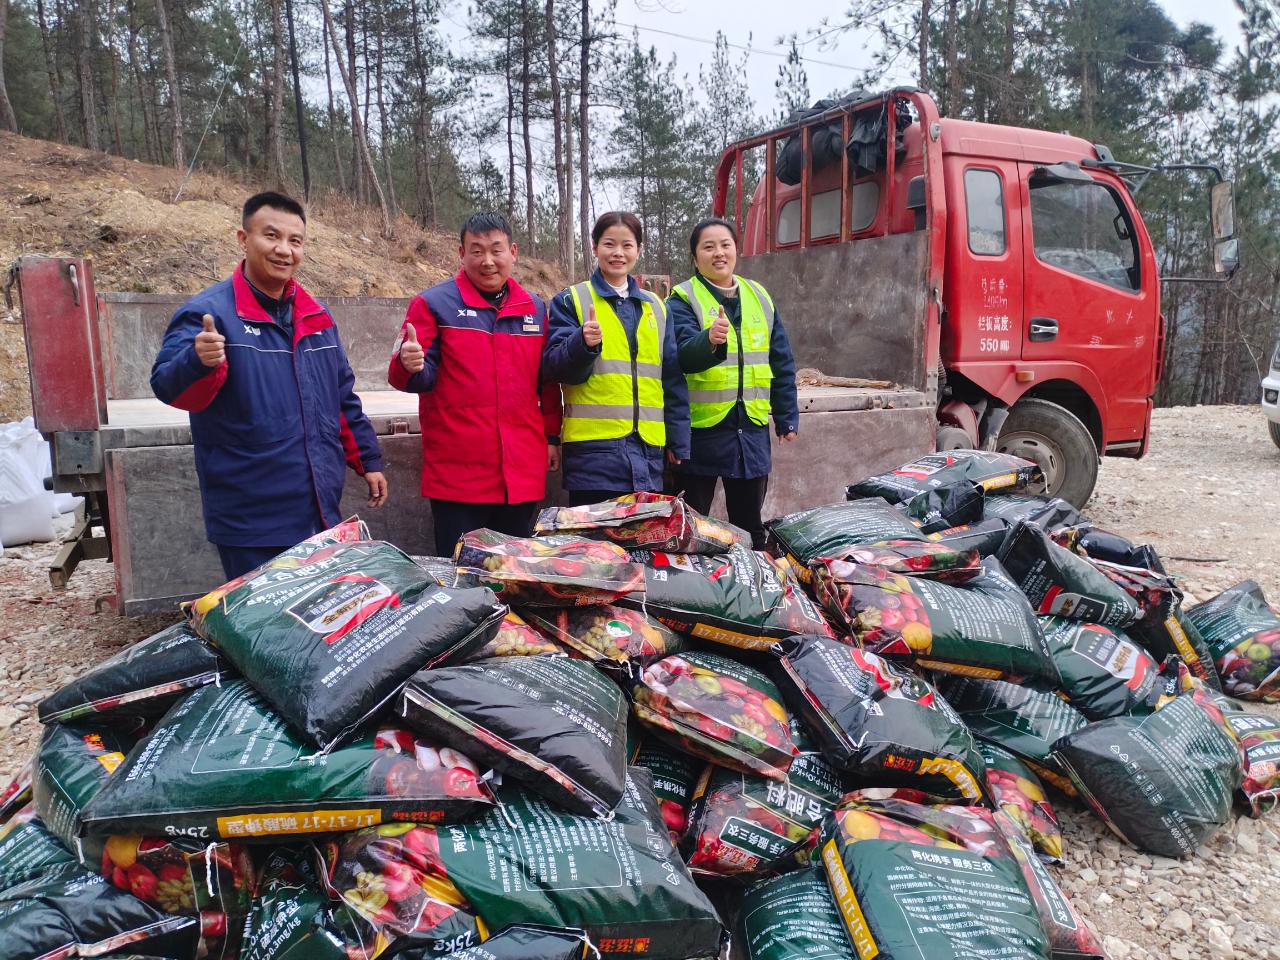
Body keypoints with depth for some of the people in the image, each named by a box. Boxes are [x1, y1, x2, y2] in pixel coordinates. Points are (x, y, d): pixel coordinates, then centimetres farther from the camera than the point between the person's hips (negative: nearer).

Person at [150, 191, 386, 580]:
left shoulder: (316, 316, 11)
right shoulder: (208, 312, -8)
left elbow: (343, 398, 18)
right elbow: (168, 386, -20)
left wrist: (368, 460, 16)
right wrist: (199, 362, -40)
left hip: (322, 511, 6)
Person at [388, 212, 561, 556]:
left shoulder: (535, 309, 12)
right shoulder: (434, 303, 0)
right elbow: (420, 378, -4)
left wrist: (552, 437, 16)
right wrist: (409, 367, -26)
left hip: (523, 473, 4)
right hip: (457, 473, -4)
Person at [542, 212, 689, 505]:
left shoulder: (655, 307, 16)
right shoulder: (570, 301, 4)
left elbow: (672, 379, 16)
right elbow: (555, 368, -5)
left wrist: (678, 442, 12)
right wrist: (584, 344, -25)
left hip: (647, 446, 4)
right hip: (593, 445, -4)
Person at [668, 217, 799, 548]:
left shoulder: (760, 297, 10)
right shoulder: (683, 300, -5)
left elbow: (782, 363, 14)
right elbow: (684, 355, -23)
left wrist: (787, 417, 12)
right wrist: (709, 340, -43)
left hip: (751, 428, 4)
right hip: (701, 430, -4)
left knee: (750, 526, 16)